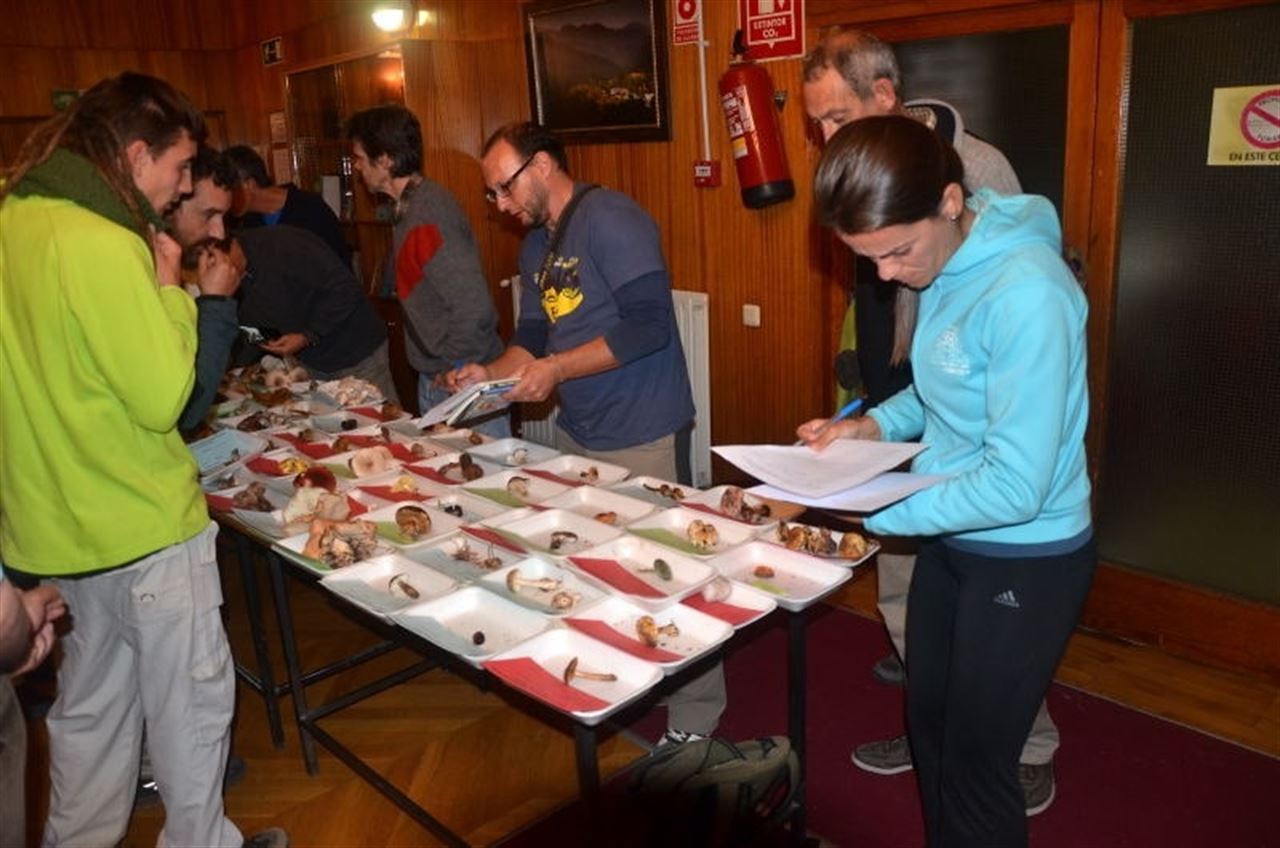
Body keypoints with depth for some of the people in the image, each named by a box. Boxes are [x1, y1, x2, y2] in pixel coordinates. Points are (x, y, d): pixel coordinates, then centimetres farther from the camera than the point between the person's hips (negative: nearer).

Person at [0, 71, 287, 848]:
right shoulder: (102, 245, -23)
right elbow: (161, 399, -20)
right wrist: (170, 286, -11)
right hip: (137, 517, -9)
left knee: (95, 694, 23)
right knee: (194, 695, 10)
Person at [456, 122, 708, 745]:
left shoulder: (610, 220, -13)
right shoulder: (536, 246, 15)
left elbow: (648, 324, -22)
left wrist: (556, 369, -21)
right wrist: (492, 372, 3)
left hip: (638, 436, -8)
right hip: (576, 431, 9)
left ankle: (695, 717, 16)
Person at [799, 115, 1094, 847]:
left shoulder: (1026, 293, -29)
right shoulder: (946, 267, -3)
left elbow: (1016, 487, -29)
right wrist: (877, 424, -5)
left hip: (1025, 561, -8)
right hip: (951, 540, 8)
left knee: (976, 759, 11)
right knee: (928, 721, 25)